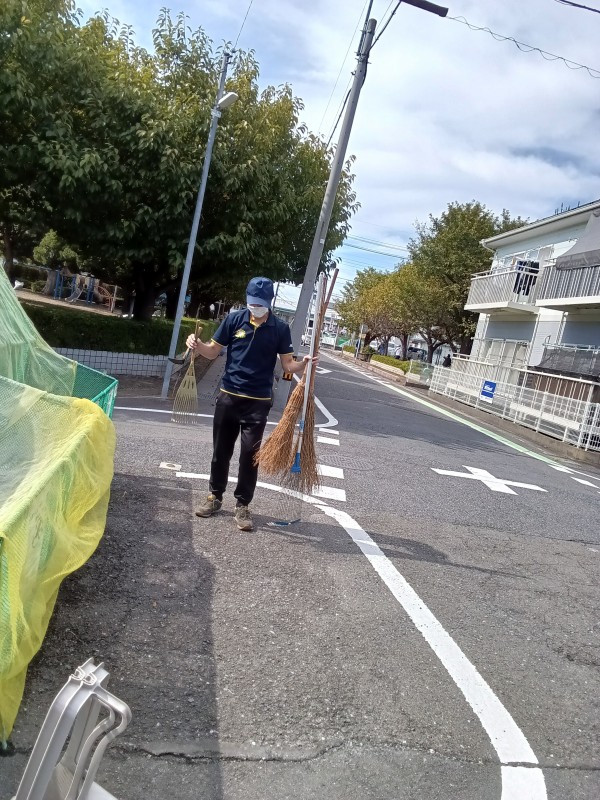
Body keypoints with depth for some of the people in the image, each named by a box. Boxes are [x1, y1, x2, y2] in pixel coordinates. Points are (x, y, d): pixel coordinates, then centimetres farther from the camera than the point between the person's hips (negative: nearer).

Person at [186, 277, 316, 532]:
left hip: (258, 402, -1)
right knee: (221, 450, 12)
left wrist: (304, 364, -23)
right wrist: (197, 345, -17)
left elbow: (288, 364, -2)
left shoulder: (280, 329, -4)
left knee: (250, 455, 1)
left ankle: (242, 505, 15)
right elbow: (213, 351, 4)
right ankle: (215, 496, 29)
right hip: (229, 396, 2)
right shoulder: (234, 319, -2)